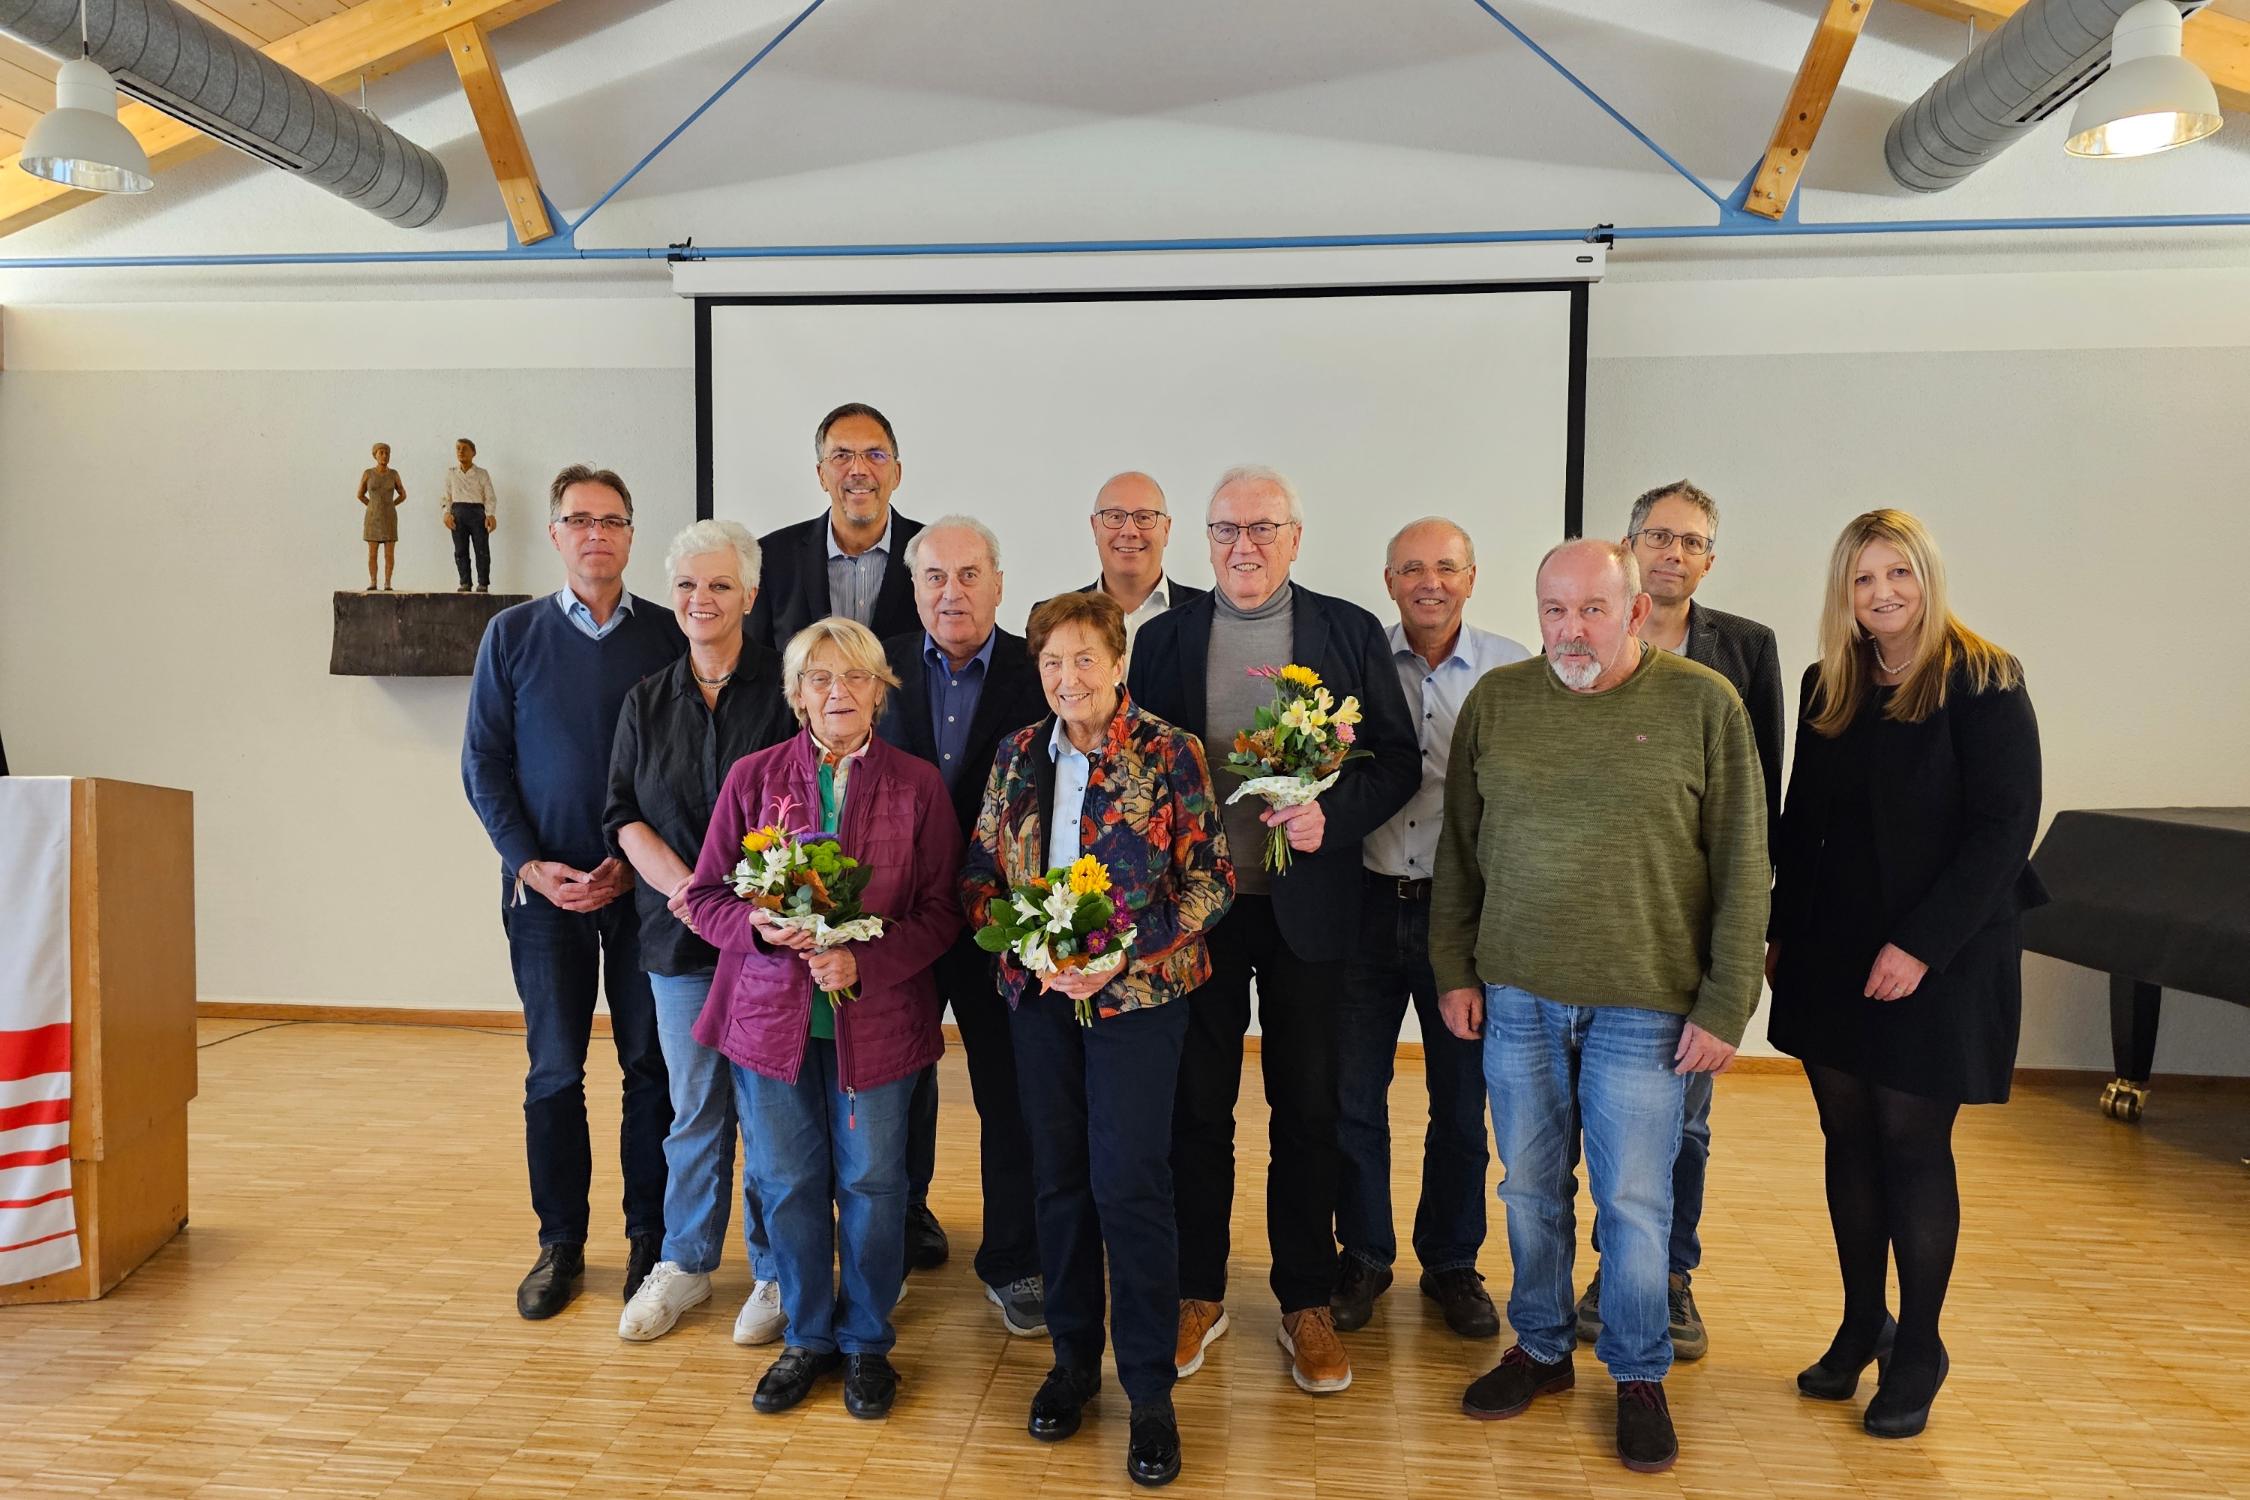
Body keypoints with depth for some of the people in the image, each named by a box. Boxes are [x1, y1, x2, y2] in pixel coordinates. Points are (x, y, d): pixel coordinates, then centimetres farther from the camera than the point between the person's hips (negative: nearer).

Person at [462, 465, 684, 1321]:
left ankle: (650, 1236, 19)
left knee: (651, 1065, 5)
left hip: (643, 885, -1)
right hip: (544, 885, 1)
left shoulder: (668, 637, 2)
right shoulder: (513, 634, 5)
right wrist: (530, 865, -6)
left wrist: (633, 862, -9)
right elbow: (483, 762, 5)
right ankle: (560, 1243, 21)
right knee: (554, 1070, 6)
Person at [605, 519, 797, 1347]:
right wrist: (684, 887, -10)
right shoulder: (646, 700, 11)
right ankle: (684, 1264, 31)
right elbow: (624, 813, 7)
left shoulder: (784, 687, -3)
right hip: (680, 936, 3)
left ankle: (774, 1273, 21)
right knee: (694, 1106, 13)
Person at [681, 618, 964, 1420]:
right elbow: (706, 895, 4)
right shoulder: (753, 777, 2)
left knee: (871, 1182, 9)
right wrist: (759, 924, -17)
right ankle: (809, 1337, 33)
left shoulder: (918, 784, -2)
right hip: (771, 1013, 2)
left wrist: (864, 961, -18)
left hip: (877, 1017, -1)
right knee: (786, 1184, 12)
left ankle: (867, 1341, 31)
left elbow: (940, 909, -3)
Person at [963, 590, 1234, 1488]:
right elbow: (979, 871, 9)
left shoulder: (1170, 756, -7)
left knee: (1130, 1183, -3)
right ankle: (1073, 1357, 31)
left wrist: (1118, 954, -17)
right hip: (1038, 994, 4)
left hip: (1137, 996, -4)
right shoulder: (1018, 755, 6)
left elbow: (1211, 880, -8)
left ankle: (1150, 1390, 14)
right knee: (1059, 1177, 12)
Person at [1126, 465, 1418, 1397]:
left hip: (1306, 904, 0)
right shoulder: (1164, 638, 5)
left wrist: (1332, 815, -18)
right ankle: (1198, 1294, 28)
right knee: (1197, 1107, 10)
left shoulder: (1350, 633, 2)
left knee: (1308, 1111, 9)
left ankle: (1307, 1303, 26)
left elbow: (1398, 760, 1)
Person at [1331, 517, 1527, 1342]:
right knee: (1354, 1093, 9)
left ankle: (1452, 1264, 32)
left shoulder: (1513, 669, 0)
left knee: (1462, 1102, 12)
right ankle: (1363, 1254, 29)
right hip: (1370, 900, 1)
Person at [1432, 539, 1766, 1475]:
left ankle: (1639, 1377, 30)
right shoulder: (1495, 701, 2)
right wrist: (1455, 970, 5)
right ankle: (1542, 1349, 35)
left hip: (1642, 1007, -2)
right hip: (1515, 995, 3)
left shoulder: (1703, 704, -6)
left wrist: (1725, 1006, -6)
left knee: (1635, 1199, 9)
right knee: (1529, 1188, 15)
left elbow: (1741, 868, -4)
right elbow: (1459, 849, 8)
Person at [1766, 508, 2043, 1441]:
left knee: (1912, 1146, 3)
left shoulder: (1983, 685, -9)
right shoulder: (1827, 689, 8)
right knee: (1849, 1140, 11)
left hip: (1939, 960, -5)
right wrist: (1780, 933, 9)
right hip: (1833, 952, 5)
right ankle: (1862, 1324, 26)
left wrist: (1921, 945, -18)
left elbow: (2004, 831, -13)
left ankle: (1917, 1350, 19)